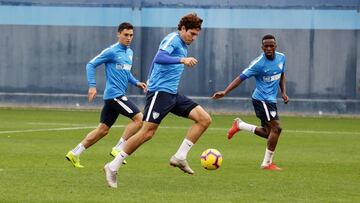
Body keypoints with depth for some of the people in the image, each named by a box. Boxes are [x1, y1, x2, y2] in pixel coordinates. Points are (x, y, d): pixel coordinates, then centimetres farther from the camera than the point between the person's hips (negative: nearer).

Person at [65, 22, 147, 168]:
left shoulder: (129, 52, 16)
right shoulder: (111, 51, -9)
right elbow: (91, 65, -6)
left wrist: (136, 83, 13)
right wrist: (92, 85, -15)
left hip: (119, 95, 9)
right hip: (114, 94, -9)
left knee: (103, 129, 10)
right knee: (138, 118, -14)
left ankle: (74, 153, 14)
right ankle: (118, 149, -9)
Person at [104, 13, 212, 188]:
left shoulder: (183, 46, 19)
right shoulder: (173, 39, -9)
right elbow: (159, 58, -28)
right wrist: (182, 60, -37)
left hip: (172, 94, 9)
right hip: (160, 92, -9)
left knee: (204, 119, -2)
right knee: (147, 132, -14)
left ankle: (180, 157, -3)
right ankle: (113, 167, -5)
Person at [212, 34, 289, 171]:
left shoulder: (281, 58, 4)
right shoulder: (258, 63, -17)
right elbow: (241, 78, -18)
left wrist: (284, 92, 11)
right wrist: (225, 92, -26)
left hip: (271, 99, 8)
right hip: (262, 99, -8)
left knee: (268, 133, 11)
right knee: (276, 128, -16)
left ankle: (239, 125, 26)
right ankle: (267, 163, -8)